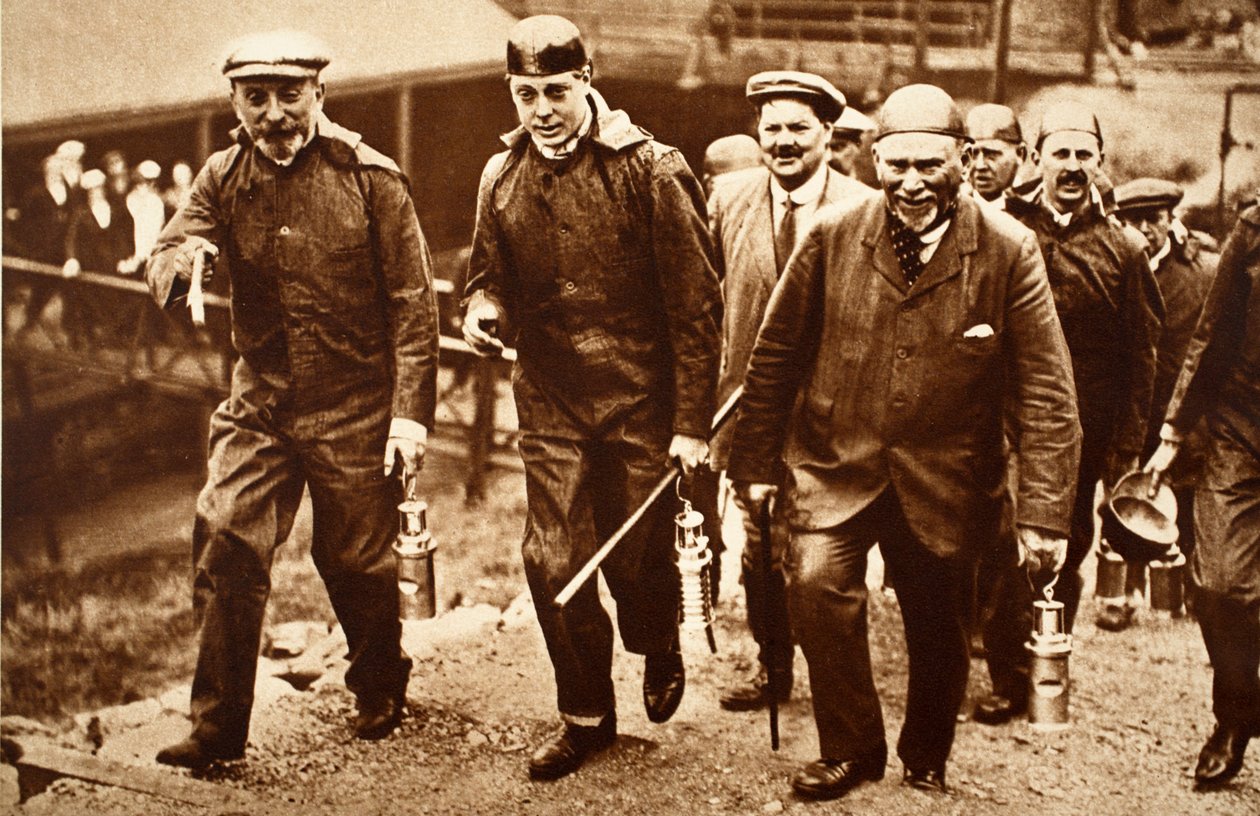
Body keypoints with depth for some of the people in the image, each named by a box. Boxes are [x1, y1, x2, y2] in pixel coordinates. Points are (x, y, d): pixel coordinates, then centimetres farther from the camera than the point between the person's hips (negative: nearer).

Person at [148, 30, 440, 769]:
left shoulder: (370, 179, -7)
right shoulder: (223, 180, 3)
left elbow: (414, 303, -7)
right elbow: (165, 259, -2)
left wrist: (412, 411, -14)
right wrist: (180, 265, -28)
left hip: (356, 409, -3)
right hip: (260, 403, 3)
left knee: (357, 561, 8)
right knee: (226, 543, -9)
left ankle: (381, 693, 35)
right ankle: (219, 727, 2)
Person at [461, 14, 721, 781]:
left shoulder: (651, 170, -11)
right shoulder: (502, 177, 3)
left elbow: (695, 304, -11)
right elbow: (492, 275, 16)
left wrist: (693, 421, -13)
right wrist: (482, 308, -9)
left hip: (640, 405, -3)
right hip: (550, 406, 4)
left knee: (638, 560, 5)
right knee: (553, 563, 1)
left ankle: (660, 650, 40)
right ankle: (587, 715, 21)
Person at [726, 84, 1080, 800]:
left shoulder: (1009, 251, -10)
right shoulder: (832, 236, -6)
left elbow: (1046, 391, -9)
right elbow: (777, 354, 2)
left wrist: (1046, 513, -12)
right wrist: (756, 460, 2)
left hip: (946, 479, 0)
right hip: (834, 464, 0)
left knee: (940, 631, 11)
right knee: (818, 586, -21)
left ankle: (926, 763, 40)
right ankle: (851, 751, 2)